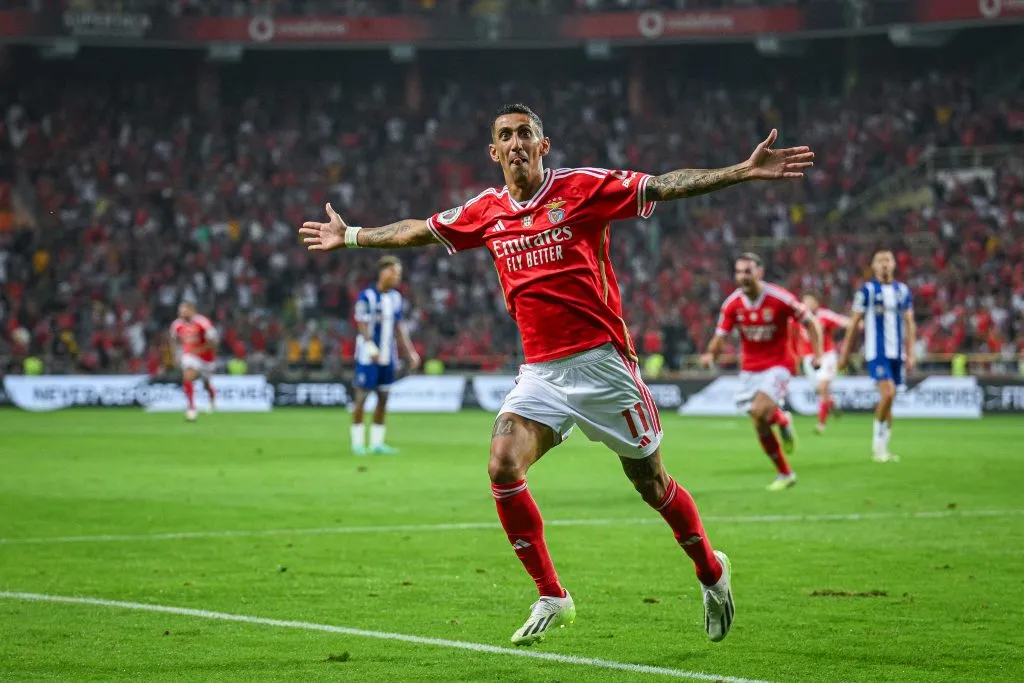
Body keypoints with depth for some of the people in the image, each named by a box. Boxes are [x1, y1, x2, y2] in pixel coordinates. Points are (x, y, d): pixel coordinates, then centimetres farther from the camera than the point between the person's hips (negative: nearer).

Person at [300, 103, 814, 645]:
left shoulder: (584, 187, -4)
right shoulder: (486, 211, 9)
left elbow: (667, 186, -7)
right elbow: (418, 231, 24)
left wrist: (743, 171, -15)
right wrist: (350, 235, 32)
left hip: (602, 361, -4)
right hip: (541, 371, 4)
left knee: (650, 482, 5)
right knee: (502, 468, -16)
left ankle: (711, 571, 31)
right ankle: (550, 598, -3)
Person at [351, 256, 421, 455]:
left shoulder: (396, 298, 9)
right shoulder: (367, 296, -11)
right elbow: (362, 325, -14)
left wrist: (410, 352, 10)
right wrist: (371, 348, -26)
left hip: (388, 355, 7)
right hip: (368, 356, -7)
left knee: (383, 398, 8)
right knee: (361, 396, -2)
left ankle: (377, 443, 14)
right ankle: (357, 443, 4)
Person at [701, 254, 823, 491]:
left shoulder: (780, 298, -15)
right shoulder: (732, 304, -5)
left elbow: (810, 322, -5)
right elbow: (721, 336, -1)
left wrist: (817, 353, -15)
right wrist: (711, 354, -23)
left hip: (778, 364, -4)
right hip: (749, 369, 4)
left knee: (760, 411, -28)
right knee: (760, 426, 4)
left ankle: (783, 420, 7)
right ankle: (785, 473, 21)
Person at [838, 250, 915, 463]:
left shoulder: (902, 291, 11)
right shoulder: (867, 290, -1)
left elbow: (909, 323, 12)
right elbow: (854, 322, 1)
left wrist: (910, 354, 3)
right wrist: (845, 352, 1)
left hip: (896, 353, 5)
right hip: (876, 351, -5)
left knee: (889, 398, 7)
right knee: (888, 393, -20)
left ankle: (881, 448, 16)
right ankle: (878, 441, -6)